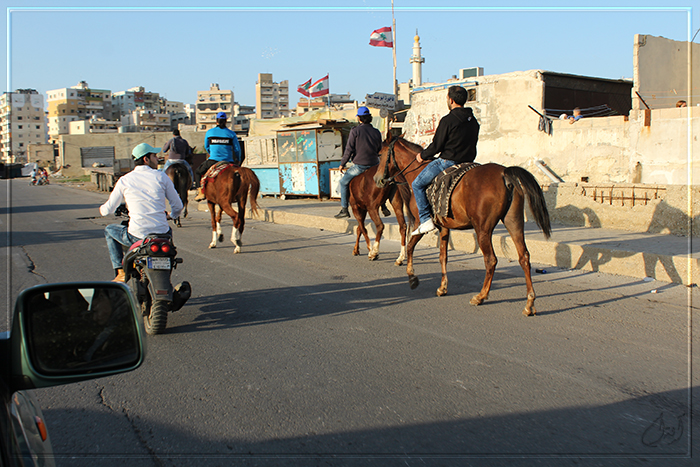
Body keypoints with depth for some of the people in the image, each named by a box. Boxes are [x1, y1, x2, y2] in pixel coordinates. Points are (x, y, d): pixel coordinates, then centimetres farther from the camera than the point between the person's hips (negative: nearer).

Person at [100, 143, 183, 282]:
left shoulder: (124, 180, 1)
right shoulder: (161, 177, 2)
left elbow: (108, 210, 7)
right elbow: (178, 206, 4)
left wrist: (103, 209, 33)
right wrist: (170, 216, 28)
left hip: (136, 237, -2)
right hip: (161, 236, 2)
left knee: (109, 230, 27)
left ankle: (120, 272, 19)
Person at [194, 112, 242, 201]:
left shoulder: (209, 132, 3)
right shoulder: (231, 133, 1)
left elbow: (206, 147, 15)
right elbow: (237, 149, 4)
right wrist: (238, 160, 22)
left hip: (213, 160, 0)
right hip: (228, 162, 0)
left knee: (198, 172, 22)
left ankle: (201, 192, 6)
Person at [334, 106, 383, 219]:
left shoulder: (355, 131, -8)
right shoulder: (376, 132, 6)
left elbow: (349, 149, -9)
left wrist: (342, 164, 0)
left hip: (359, 165, -5)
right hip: (374, 164, 5)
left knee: (343, 182, 12)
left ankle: (344, 209, 8)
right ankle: (383, 207, 26)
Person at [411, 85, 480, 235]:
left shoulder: (448, 120, -15)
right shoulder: (473, 120, 10)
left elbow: (436, 146, -13)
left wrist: (422, 156, 5)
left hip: (448, 162, -8)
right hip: (468, 161, 8)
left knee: (417, 184, 3)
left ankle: (426, 220, -6)